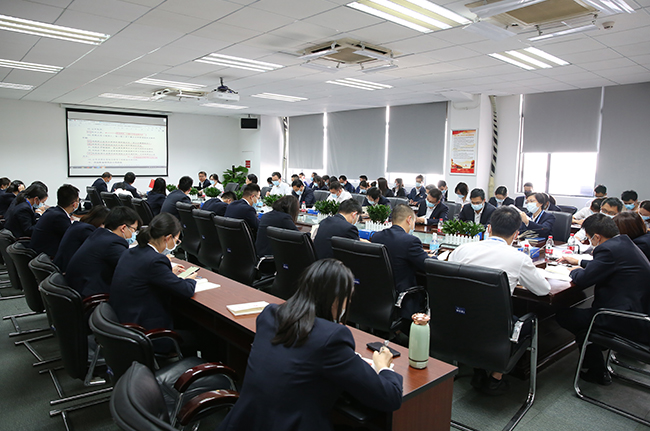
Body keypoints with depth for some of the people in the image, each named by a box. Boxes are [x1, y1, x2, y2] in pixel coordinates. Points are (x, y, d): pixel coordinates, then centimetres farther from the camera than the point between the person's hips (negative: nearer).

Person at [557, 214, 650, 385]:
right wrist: (579, 261, 35)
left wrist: (574, 271, 5)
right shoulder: (624, 243, 11)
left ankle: (598, 372, 11)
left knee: (563, 315, -2)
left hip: (630, 322, -11)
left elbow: (582, 280, -16)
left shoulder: (608, 249, -19)